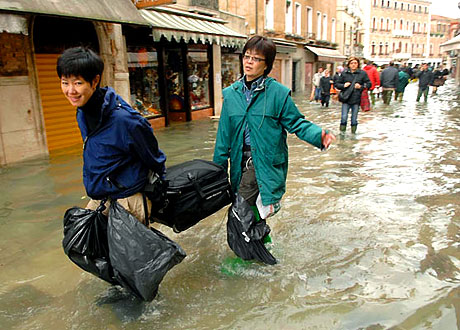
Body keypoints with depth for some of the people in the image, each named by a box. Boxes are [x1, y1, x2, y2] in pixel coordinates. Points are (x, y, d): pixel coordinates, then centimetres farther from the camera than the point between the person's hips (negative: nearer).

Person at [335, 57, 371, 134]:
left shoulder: (363, 73, 3)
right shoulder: (344, 73, 5)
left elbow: (369, 84, 7)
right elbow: (337, 84, 9)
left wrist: (361, 87, -11)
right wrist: (343, 85, -10)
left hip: (356, 99, 0)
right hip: (346, 99, 0)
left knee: (354, 119, 6)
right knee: (344, 117, -5)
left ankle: (353, 133, 19)